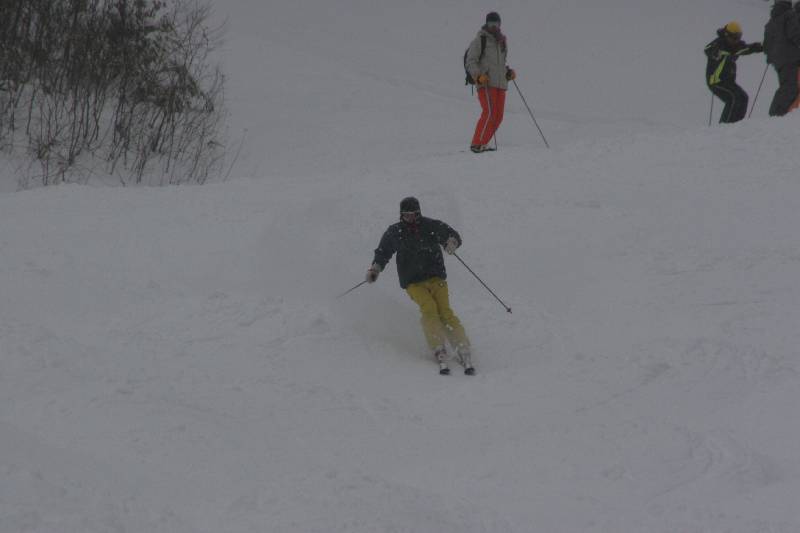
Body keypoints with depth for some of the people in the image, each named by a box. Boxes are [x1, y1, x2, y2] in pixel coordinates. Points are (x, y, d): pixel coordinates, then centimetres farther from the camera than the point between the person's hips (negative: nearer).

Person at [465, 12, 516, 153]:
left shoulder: (502, 41, 19)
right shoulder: (479, 40, -1)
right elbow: (470, 62, -6)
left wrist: (508, 72, 13)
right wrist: (478, 76, -20)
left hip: (501, 83, 7)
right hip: (485, 83, -7)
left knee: (498, 116, 0)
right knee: (489, 113, -19)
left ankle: (482, 144, 6)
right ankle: (477, 144, -17)